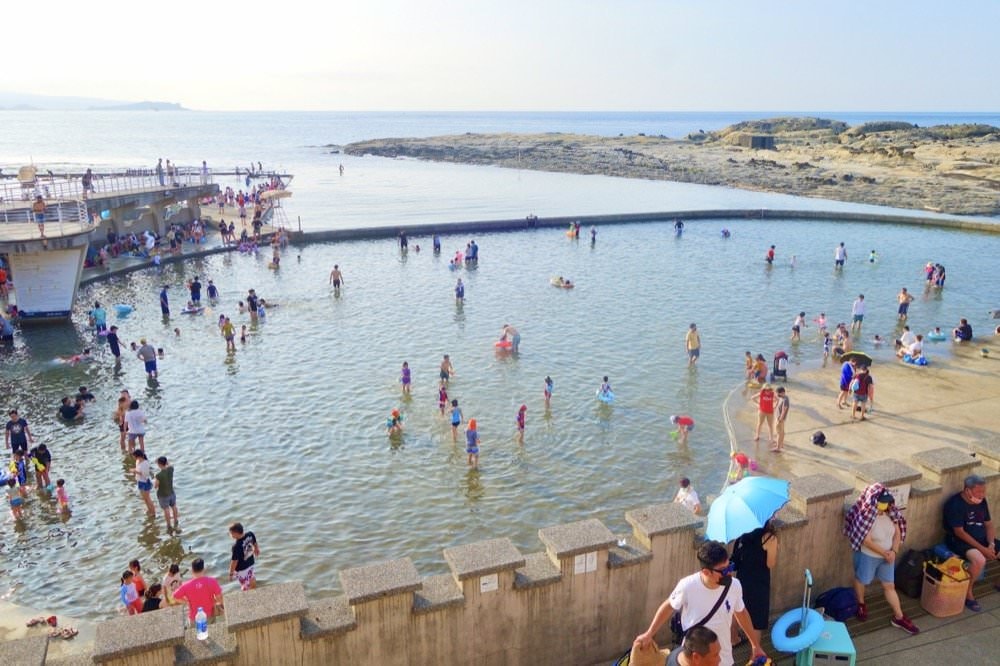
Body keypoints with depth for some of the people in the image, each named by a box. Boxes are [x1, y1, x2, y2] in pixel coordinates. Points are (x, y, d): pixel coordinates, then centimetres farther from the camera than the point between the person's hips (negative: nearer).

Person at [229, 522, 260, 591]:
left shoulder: (236, 546, -37)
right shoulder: (250, 534, -19)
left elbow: (234, 561, -26)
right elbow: (255, 543, 3)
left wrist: (231, 573, -11)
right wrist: (256, 549, 25)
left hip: (242, 568, -7)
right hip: (251, 562, 7)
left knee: (245, 587, 15)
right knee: (251, 578, 32)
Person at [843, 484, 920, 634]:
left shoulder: (890, 512, -10)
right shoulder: (865, 516, -29)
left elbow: (897, 532, 0)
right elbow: (867, 541, -26)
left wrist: (894, 551, -12)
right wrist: (884, 553, -19)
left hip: (887, 555, 5)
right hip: (867, 556, -5)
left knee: (889, 585, 16)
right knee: (861, 580, 18)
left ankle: (899, 617, 28)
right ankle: (861, 604, 44)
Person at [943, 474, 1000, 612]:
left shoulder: (981, 501, 3)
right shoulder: (955, 504, -20)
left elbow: (989, 525, 10)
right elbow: (959, 532, -21)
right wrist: (982, 549, -22)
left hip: (982, 539, 8)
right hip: (959, 541, -8)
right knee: (979, 560, -35)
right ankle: (967, 593, -15)